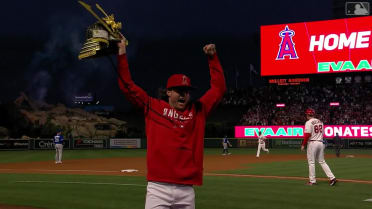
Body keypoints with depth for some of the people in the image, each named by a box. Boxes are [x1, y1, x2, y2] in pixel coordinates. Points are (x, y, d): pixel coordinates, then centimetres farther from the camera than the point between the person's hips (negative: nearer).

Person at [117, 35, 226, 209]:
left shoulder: (198, 111, 15)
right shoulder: (153, 107, 10)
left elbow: (219, 88, 19)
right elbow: (127, 86, 9)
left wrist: (212, 57, 16)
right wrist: (122, 53, 7)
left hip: (187, 191, 3)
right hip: (158, 188, -3)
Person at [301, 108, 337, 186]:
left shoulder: (309, 122, -9)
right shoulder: (320, 122, 14)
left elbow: (307, 135, -16)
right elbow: (321, 133, 15)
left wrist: (303, 145, -10)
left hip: (312, 143, -7)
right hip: (320, 142, 7)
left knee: (311, 162, 1)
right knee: (322, 161, 12)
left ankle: (312, 181, 4)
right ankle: (332, 177, 3)